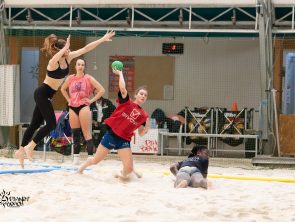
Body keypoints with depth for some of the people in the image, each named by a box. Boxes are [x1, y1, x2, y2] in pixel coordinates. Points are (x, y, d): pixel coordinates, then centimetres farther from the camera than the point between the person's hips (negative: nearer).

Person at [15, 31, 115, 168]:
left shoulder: (67, 58, -2)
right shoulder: (53, 62, -23)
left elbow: (85, 49, 1)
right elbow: (56, 57, -52)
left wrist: (102, 39, 0)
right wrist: (65, 48, -55)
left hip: (46, 95, 8)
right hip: (42, 94, -8)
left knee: (35, 124, 12)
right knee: (51, 124, -12)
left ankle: (21, 151, 18)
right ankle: (29, 147, -4)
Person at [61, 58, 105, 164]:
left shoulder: (88, 78, 0)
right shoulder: (70, 78, 10)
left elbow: (101, 90, -3)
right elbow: (63, 89, 28)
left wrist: (92, 100, -6)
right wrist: (68, 99, 15)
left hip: (83, 107, -4)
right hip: (72, 107, 4)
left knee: (87, 133, -9)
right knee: (75, 133, 5)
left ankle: (90, 157, -12)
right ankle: (76, 158, 10)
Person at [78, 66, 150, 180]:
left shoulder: (143, 115, 5)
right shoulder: (126, 102, -3)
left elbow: (141, 133, 8)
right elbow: (122, 88, -20)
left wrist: (147, 128, -12)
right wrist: (120, 73, -10)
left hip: (124, 140, 2)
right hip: (111, 135, -2)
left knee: (128, 168, -15)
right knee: (95, 160, 9)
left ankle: (122, 174, 21)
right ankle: (81, 168, 41)